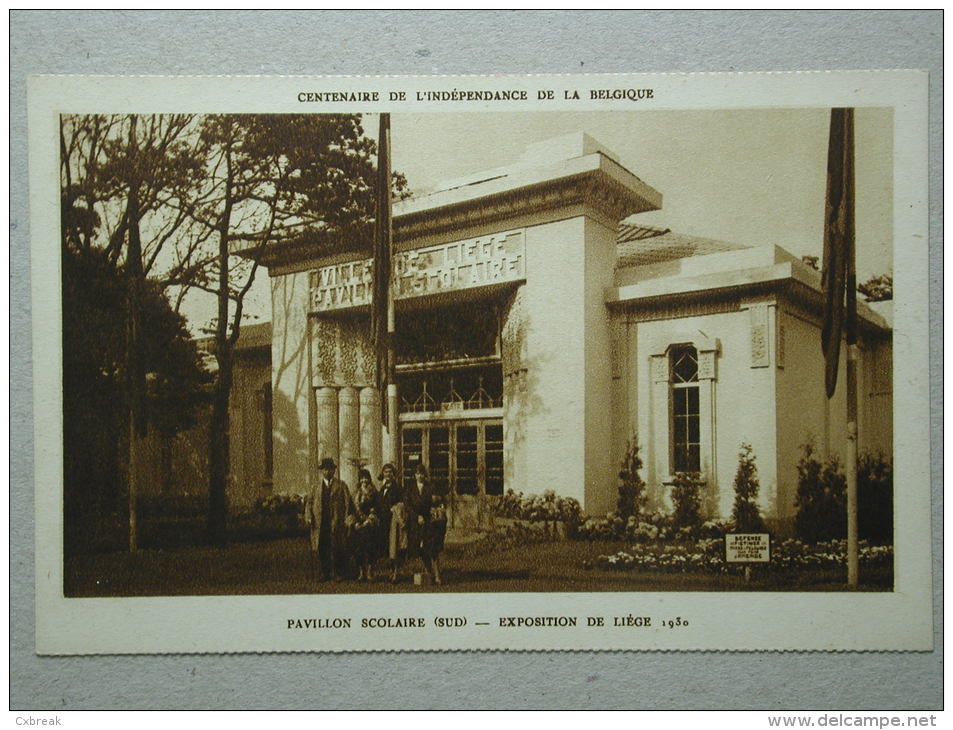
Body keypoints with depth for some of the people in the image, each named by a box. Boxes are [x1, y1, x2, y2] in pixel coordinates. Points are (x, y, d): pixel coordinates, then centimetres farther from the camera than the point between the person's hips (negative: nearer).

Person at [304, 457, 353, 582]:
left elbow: (348, 501, 1)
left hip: (336, 522, -2)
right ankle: (324, 573, 11)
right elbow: (309, 501, 10)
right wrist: (308, 517, -5)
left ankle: (338, 573, 8)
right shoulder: (316, 486, 15)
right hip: (320, 523, 2)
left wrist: (349, 516, -12)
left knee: (337, 548, -2)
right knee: (321, 548, 2)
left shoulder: (341, 485, 8)